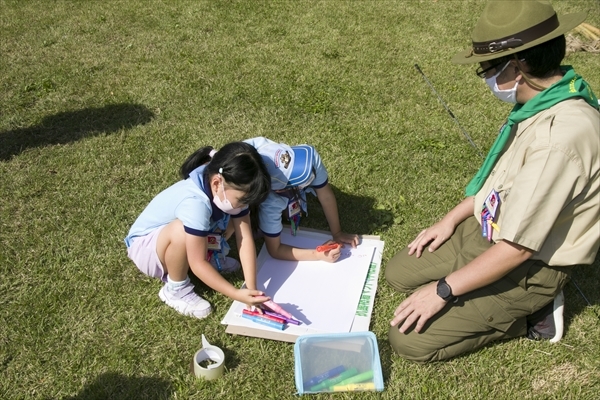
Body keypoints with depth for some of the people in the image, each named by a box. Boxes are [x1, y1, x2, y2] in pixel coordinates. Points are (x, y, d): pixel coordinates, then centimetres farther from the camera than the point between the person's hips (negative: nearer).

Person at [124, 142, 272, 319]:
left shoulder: (231, 191, -18)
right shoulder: (195, 203, -39)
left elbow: (245, 239, -20)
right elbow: (197, 264, -35)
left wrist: (252, 289, -26)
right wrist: (237, 294, -36)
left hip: (174, 242, 6)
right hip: (145, 245, -6)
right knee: (183, 231, -38)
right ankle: (176, 290, -12)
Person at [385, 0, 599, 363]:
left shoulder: (561, 134, -34)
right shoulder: (543, 101, -4)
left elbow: (518, 247, -29)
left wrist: (444, 290, -19)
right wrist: (452, 219, 12)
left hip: (529, 266, -9)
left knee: (410, 339, -9)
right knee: (400, 273, 14)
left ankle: (529, 314, 5)